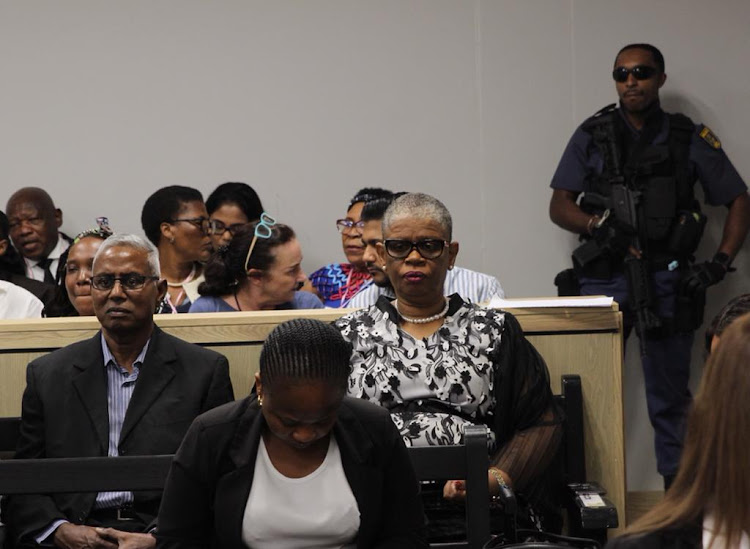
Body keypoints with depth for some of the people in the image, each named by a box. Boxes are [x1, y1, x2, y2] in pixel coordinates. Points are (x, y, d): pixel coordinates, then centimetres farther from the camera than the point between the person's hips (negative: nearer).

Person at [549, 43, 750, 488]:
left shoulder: (689, 138, 5)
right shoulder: (593, 136, 7)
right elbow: (559, 207, 5)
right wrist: (597, 224, -15)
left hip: (667, 282, 0)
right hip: (605, 279, 0)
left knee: (670, 398, 7)